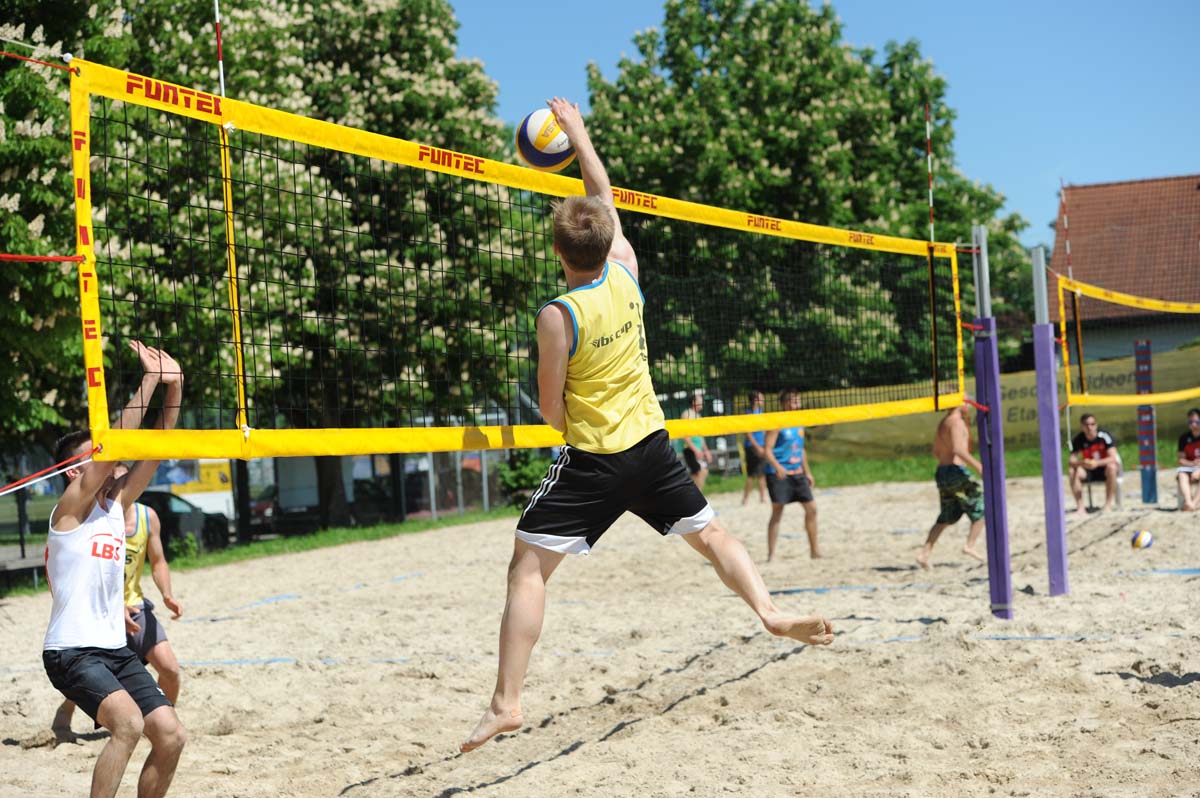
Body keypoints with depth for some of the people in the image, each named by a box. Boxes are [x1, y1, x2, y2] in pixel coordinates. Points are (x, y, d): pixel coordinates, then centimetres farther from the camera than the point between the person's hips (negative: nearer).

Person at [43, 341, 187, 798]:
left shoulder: (117, 503, 11)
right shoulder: (71, 507, -8)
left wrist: (174, 388, -6)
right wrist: (149, 379, -18)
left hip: (115, 650, 8)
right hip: (72, 652, -8)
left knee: (170, 736, -2)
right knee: (129, 723, -29)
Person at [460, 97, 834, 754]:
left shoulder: (558, 316, -15)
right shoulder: (626, 273, -1)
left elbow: (551, 409, -9)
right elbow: (605, 199, 15)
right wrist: (578, 132, 23)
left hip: (592, 459, -5)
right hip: (651, 444, 5)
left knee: (528, 568, -2)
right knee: (710, 535, 23)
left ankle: (506, 703, -10)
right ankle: (771, 611, 10)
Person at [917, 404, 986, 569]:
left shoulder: (943, 423, 18)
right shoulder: (956, 422, -11)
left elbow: (936, 451, 26)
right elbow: (958, 449, -24)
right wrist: (977, 465, -23)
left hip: (941, 471, 9)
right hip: (956, 472, -9)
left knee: (945, 518, 14)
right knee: (982, 508, 2)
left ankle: (924, 554, 7)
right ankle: (970, 545, -2)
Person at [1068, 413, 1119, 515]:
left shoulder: (1104, 436, -18)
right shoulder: (1078, 440, -10)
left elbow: (1113, 458, -25)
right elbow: (1070, 461, -16)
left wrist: (1097, 463, -43)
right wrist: (1081, 463, -39)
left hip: (1104, 469, -2)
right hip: (1089, 472, 2)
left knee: (1111, 467, -35)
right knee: (1073, 471, -26)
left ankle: (1108, 505, -28)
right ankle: (1080, 507, -26)